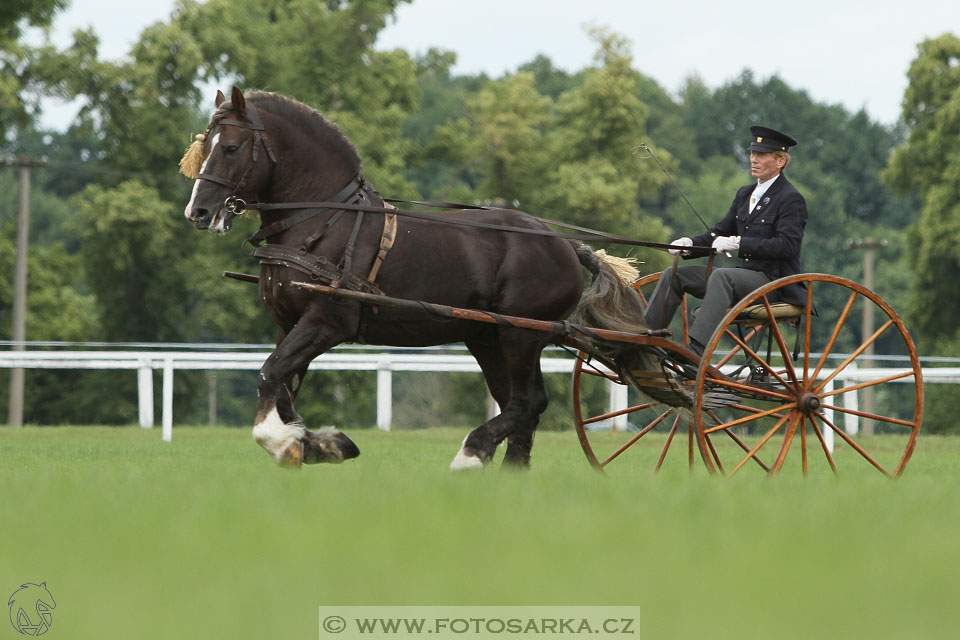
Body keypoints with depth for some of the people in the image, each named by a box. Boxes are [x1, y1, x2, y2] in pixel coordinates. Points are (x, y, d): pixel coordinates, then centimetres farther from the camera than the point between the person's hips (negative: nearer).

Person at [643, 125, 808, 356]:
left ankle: (696, 349, -50)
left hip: (775, 281, -9)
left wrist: (738, 244, -27)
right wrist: (690, 245, -3)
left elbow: (786, 245, -21)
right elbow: (721, 232, 18)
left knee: (722, 275, -37)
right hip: (747, 277, 9)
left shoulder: (791, 199, -9)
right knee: (675, 275, 0)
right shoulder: (745, 194, 18)